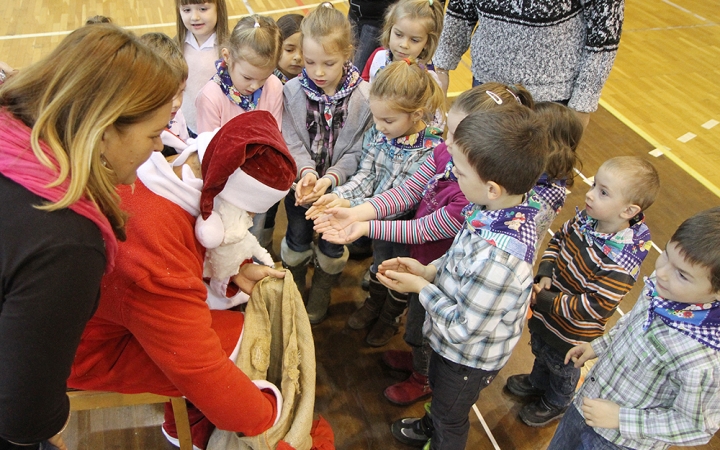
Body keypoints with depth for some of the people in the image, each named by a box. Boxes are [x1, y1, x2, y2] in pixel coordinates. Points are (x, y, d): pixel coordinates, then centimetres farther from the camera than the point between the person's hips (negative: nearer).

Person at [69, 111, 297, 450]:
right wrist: (266, 416, -19)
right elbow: (200, 370, -33)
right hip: (93, 349, -9)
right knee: (243, 342, -13)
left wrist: (236, 270, -5)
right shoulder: (158, 266, -42)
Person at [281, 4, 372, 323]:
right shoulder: (293, 91, -12)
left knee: (332, 244, 12)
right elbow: (291, 141, -11)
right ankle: (294, 289, 44)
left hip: (339, 186, -1)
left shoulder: (363, 96, -18)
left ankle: (321, 293, 43)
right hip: (301, 182, 1)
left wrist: (329, 178, -28)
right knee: (298, 240, 13)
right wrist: (306, 171, -29)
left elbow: (358, 150, -16)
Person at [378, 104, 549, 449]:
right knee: (439, 390, 37)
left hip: (469, 359, -8)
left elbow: (462, 328, -31)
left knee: (450, 419, 25)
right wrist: (429, 270, -12)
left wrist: (419, 287, -21)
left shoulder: (498, 258, -45)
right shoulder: (503, 206, -19)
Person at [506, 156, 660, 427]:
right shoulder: (585, 219, -18)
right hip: (546, 313, 6)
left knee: (562, 368, 25)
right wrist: (545, 273, -14)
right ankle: (537, 383, 66)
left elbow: (595, 308, -33)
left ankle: (555, 404, 57)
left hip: (572, 332, -6)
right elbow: (559, 239, 1)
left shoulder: (620, 263, -38)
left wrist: (546, 302, -28)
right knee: (540, 350, 34)